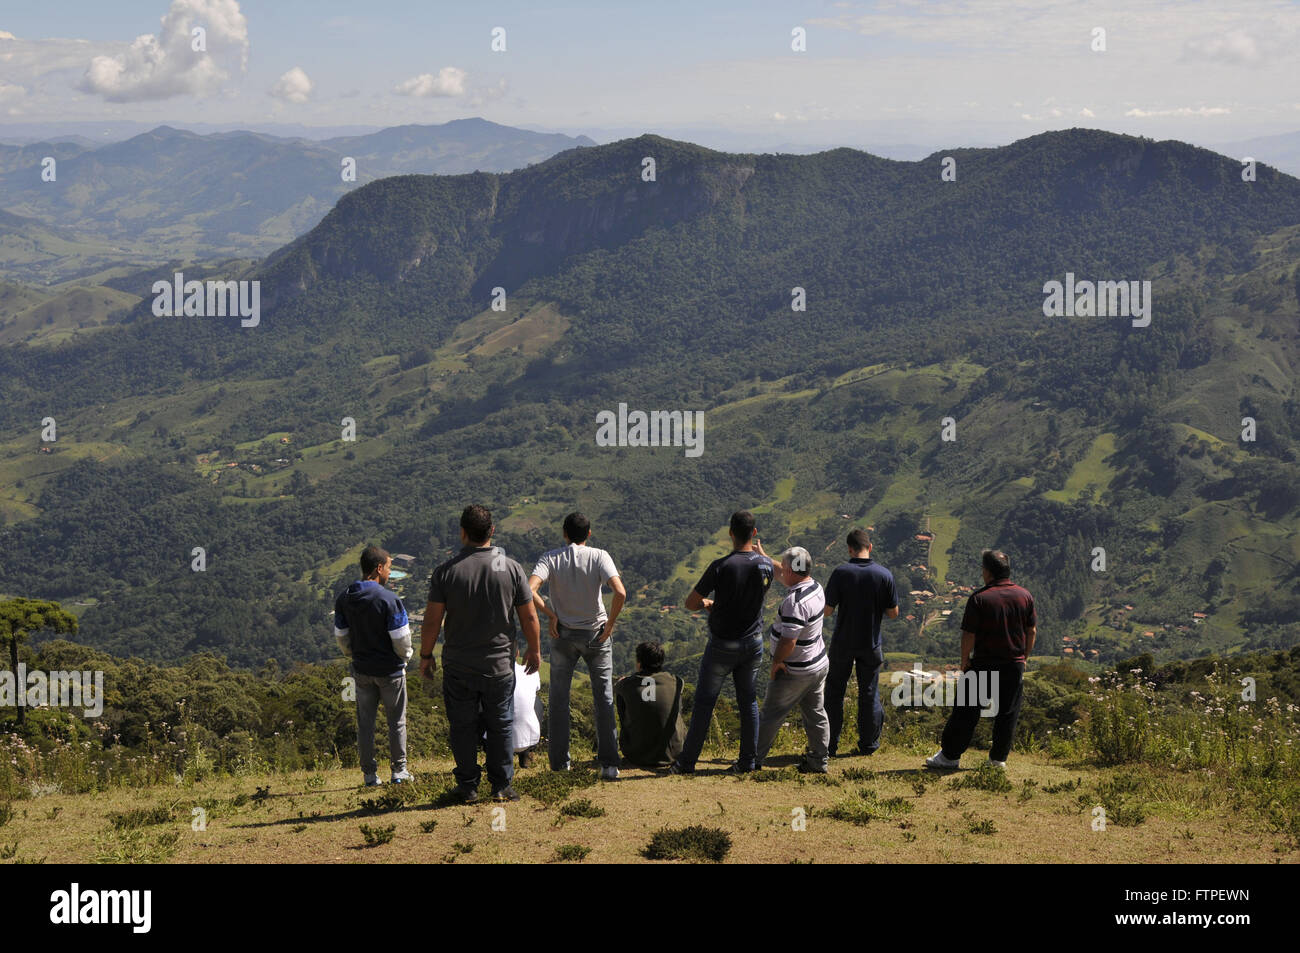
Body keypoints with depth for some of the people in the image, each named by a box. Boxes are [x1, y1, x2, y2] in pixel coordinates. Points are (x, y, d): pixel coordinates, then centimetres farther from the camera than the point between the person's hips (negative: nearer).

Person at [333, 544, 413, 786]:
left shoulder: (344, 598, -2)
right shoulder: (389, 599, -20)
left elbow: (340, 636, 6)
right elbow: (401, 638, -16)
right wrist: (405, 656, 5)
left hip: (362, 669, 4)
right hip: (390, 669, -4)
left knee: (365, 722, 11)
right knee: (397, 721, 10)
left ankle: (370, 773, 13)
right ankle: (399, 770, 14)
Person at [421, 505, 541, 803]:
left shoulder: (446, 571, -9)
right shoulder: (511, 568, -5)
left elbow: (432, 619, -8)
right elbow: (530, 617, 0)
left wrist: (426, 655, 5)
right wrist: (534, 650, 15)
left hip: (458, 666, -1)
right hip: (499, 664, 1)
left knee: (463, 726, 9)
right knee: (501, 725, 10)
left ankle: (468, 786, 13)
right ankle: (501, 786, 12)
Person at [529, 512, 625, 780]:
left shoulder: (551, 558, -7)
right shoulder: (599, 556, -10)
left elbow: (530, 590, -22)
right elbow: (620, 592, -23)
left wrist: (550, 615, -9)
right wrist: (610, 624, -10)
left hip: (563, 634, 1)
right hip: (596, 634, -1)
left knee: (559, 697, 13)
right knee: (604, 697, 6)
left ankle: (559, 760, 16)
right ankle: (609, 763, 3)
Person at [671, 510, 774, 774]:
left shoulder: (721, 566, -20)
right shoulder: (765, 565, -6)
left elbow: (691, 603, -14)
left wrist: (707, 603, 9)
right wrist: (760, 551, 33)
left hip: (722, 646, -4)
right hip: (753, 643, 4)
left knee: (704, 703, 4)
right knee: (748, 701, 14)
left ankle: (687, 762, 8)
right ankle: (748, 760, 17)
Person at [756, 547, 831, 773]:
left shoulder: (795, 602, -29)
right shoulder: (815, 586, 1)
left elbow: (788, 640, -30)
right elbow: (781, 575, 21)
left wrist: (777, 661, -14)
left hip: (795, 673, -9)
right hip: (818, 665, 9)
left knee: (771, 715, 2)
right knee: (815, 714, 13)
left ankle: (754, 759, 10)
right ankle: (818, 761, 19)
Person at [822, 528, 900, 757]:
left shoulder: (841, 573, -14)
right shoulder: (884, 575, -10)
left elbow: (827, 610, -13)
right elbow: (893, 613, -5)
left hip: (843, 643, -1)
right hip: (871, 644, 1)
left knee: (834, 691, 12)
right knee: (869, 693, 13)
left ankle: (830, 744, 15)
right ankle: (868, 744, 21)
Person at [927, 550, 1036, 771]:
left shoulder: (979, 598, -12)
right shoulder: (1024, 596, 1)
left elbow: (969, 635, -12)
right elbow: (1032, 631, 7)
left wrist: (964, 660, 1)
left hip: (983, 663, -3)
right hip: (1014, 665, 3)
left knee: (966, 711, 4)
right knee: (1007, 713, 12)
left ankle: (949, 755, 9)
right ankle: (999, 758, 16)